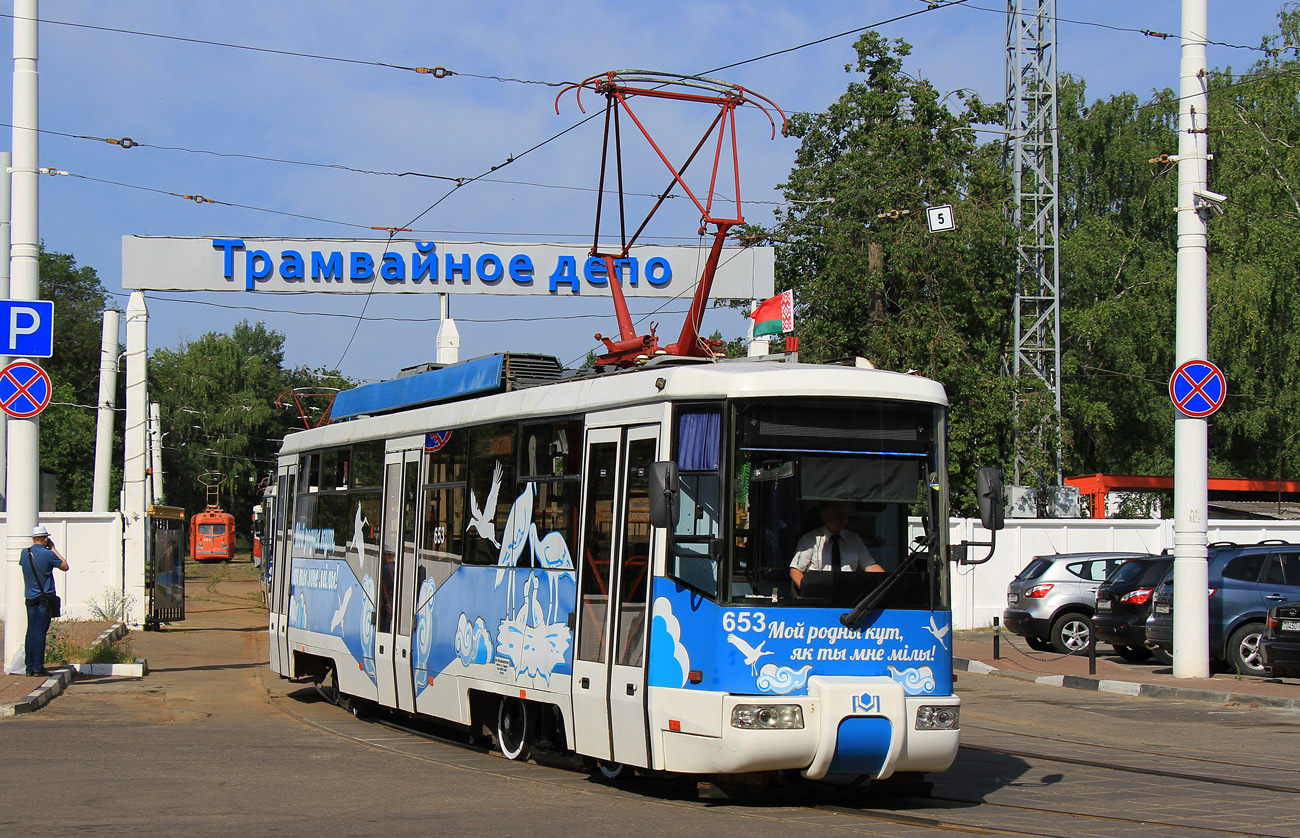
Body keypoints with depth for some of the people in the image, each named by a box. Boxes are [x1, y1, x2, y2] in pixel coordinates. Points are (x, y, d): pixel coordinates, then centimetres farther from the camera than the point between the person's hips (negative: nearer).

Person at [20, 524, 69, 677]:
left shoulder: (25, 553, 4)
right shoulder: (48, 554, -12)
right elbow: (65, 567, 2)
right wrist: (53, 549, 5)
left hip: (30, 598, 5)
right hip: (45, 598, -5)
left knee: (31, 632, 8)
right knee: (40, 632, -5)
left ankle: (30, 667, 8)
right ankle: (38, 667, -5)